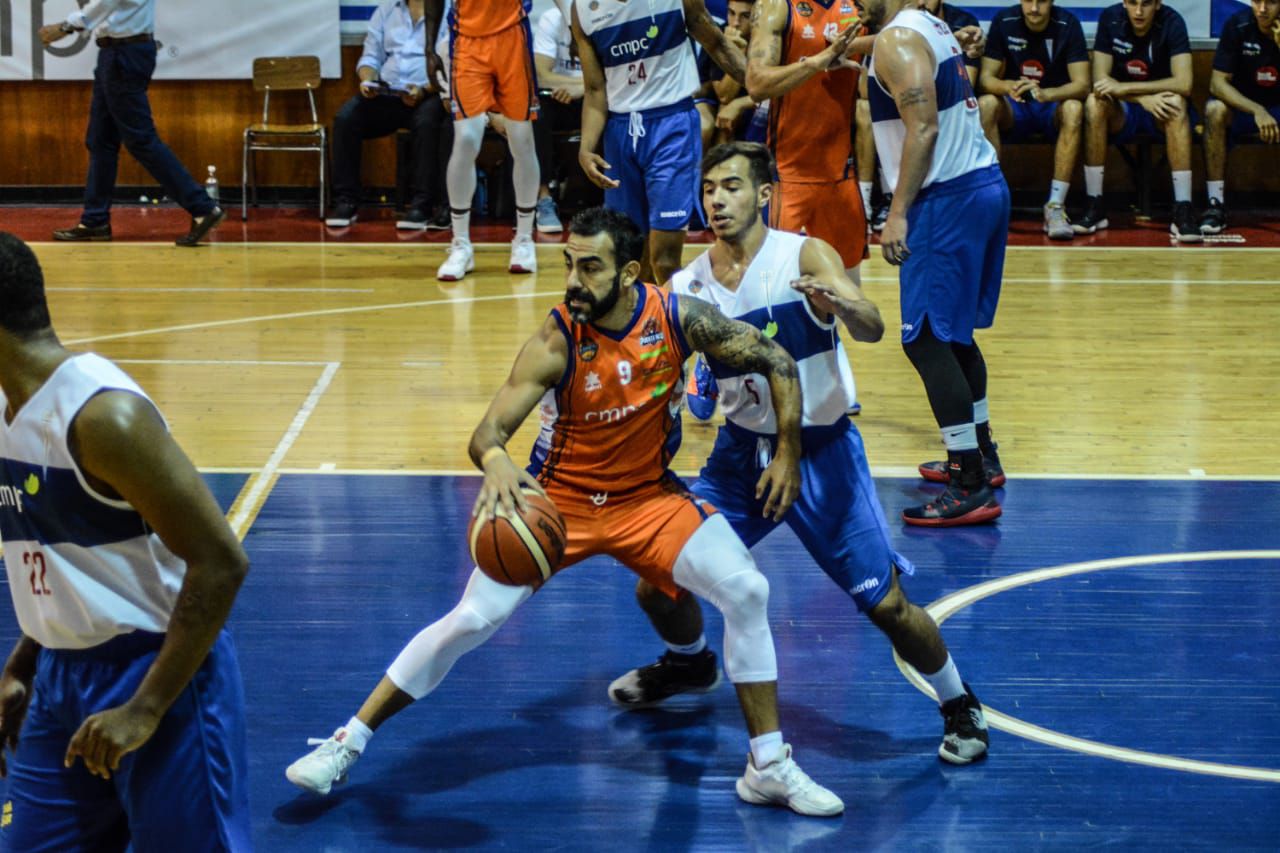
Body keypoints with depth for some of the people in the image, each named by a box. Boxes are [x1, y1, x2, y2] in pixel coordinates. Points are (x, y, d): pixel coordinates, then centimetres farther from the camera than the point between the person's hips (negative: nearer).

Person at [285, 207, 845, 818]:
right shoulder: (555, 343, -24)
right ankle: (345, 746, 0)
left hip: (651, 496, 2)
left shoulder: (677, 318, -17)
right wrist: (496, 462, -55)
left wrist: (788, 454, -7)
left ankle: (770, 768, -1)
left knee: (745, 591, -15)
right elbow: (488, 433, -31)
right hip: (559, 499, -2)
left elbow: (775, 361, -3)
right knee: (471, 618, -14)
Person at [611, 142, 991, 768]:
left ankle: (960, 707, 18)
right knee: (658, 586, 1)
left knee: (886, 605, -8)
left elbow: (873, 330, -32)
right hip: (741, 451, 4)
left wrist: (843, 303, -54)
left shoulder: (806, 258, -16)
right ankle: (689, 663, 35)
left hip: (820, 451, -4)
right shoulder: (687, 288, -5)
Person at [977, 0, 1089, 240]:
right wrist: (1008, 87, -34)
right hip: (1015, 108, 1)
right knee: (985, 105, -30)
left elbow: (1082, 84, -19)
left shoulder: (1068, 24, -12)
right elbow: (986, 78, -10)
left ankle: (1055, 206, -33)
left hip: (1054, 105, -1)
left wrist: (1046, 94, -39)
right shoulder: (1003, 22, -8)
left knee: (1074, 108, -35)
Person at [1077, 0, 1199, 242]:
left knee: (1176, 103, -34)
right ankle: (1094, 206, -23)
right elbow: (1100, 79, -12)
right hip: (1122, 113, 1)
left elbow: (1183, 84, -25)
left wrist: (1125, 88, -29)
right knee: (1095, 102, -30)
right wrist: (1143, 99, -28)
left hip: (1160, 110, -1)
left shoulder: (1172, 22, -14)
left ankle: (1183, 210, -36)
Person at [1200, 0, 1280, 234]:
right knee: (1215, 110, -33)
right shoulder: (1237, 26, -14)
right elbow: (1217, 83, -18)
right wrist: (1257, 111, -31)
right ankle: (1216, 204, -29)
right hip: (1241, 104, 0)